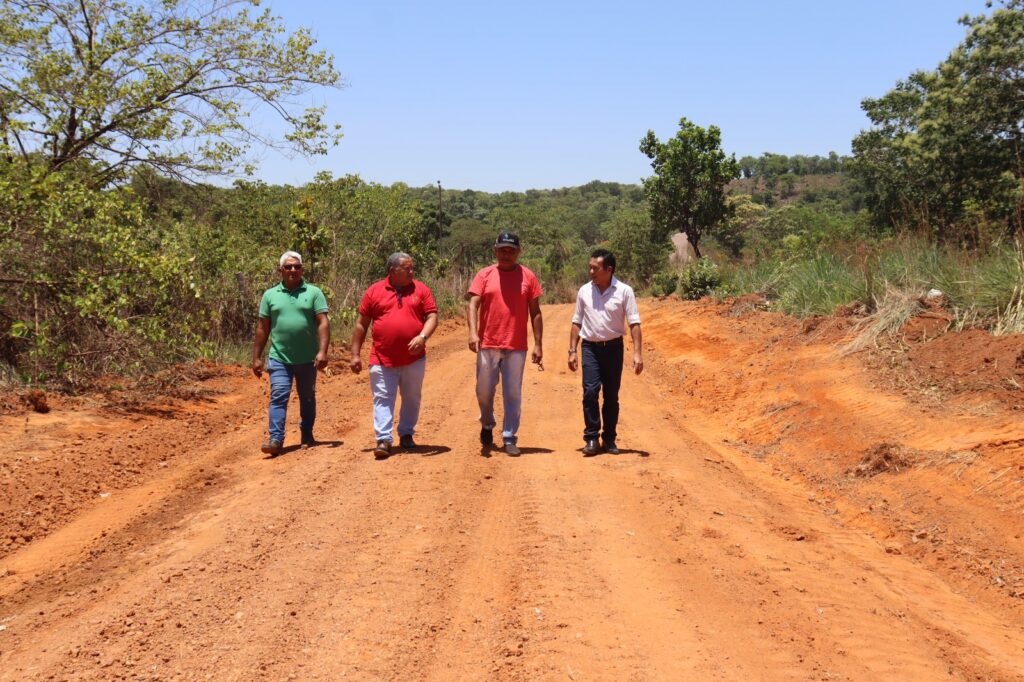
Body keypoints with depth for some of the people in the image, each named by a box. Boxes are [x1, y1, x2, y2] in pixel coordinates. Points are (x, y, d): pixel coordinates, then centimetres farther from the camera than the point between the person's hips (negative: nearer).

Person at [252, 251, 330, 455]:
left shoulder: (313, 293, 1)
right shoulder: (270, 295, 7)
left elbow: (323, 323, -5)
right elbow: (262, 328, 8)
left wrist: (322, 351, -16)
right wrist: (256, 357, 6)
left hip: (308, 359, 0)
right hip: (279, 358, 0)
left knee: (308, 398, 12)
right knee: (278, 396, -9)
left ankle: (307, 436, 26)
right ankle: (276, 439, -11)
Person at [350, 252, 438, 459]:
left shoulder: (421, 289, 3)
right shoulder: (374, 291, 2)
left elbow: (432, 316, -1)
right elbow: (361, 325, 6)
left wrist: (422, 337, -21)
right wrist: (355, 354, 3)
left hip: (414, 359, 1)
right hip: (382, 360, -1)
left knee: (412, 399, 13)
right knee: (383, 399, -3)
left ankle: (406, 435, 28)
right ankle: (383, 440, -2)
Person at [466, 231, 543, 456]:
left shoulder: (528, 276, 4)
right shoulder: (484, 275, 3)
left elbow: (535, 312, 5)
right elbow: (473, 304, -5)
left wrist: (538, 345, 0)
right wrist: (473, 332, -21)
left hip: (516, 347, 0)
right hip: (487, 345, 0)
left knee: (513, 394, 3)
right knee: (484, 391, 9)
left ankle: (509, 438, 13)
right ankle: (487, 425, 35)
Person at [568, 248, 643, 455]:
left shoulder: (624, 291, -5)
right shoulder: (584, 291, 2)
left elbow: (634, 323, -6)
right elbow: (577, 322, 9)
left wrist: (637, 353, -13)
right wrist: (572, 351, 4)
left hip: (613, 347, -1)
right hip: (590, 347, 1)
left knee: (612, 396, 7)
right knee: (590, 391, -11)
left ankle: (609, 439, 18)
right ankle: (591, 438, -3)